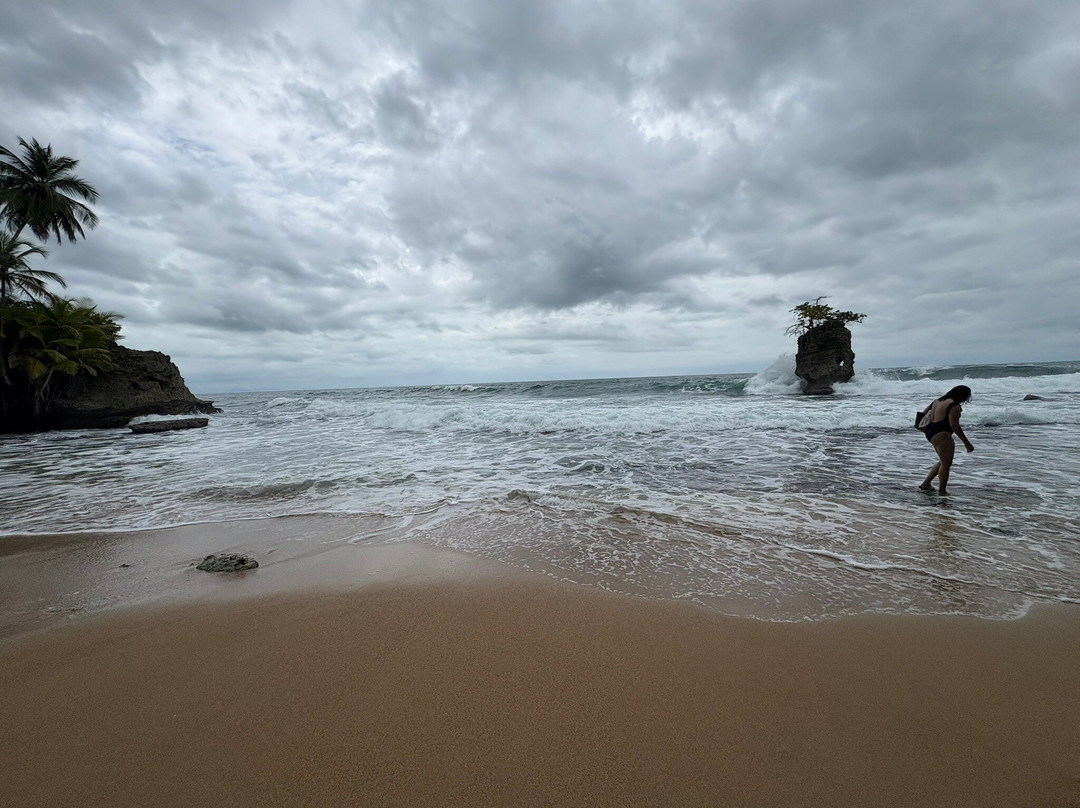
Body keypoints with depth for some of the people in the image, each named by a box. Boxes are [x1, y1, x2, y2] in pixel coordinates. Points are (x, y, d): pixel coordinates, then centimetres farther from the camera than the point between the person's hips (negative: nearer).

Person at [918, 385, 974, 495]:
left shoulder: (939, 401, 15)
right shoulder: (954, 405, -12)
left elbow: (924, 413, 23)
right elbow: (954, 425, -18)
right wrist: (967, 443, -16)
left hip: (930, 432, 10)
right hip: (941, 434, -10)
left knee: (943, 462, 20)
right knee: (946, 464, -3)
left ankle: (925, 483, 21)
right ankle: (942, 491, 1)